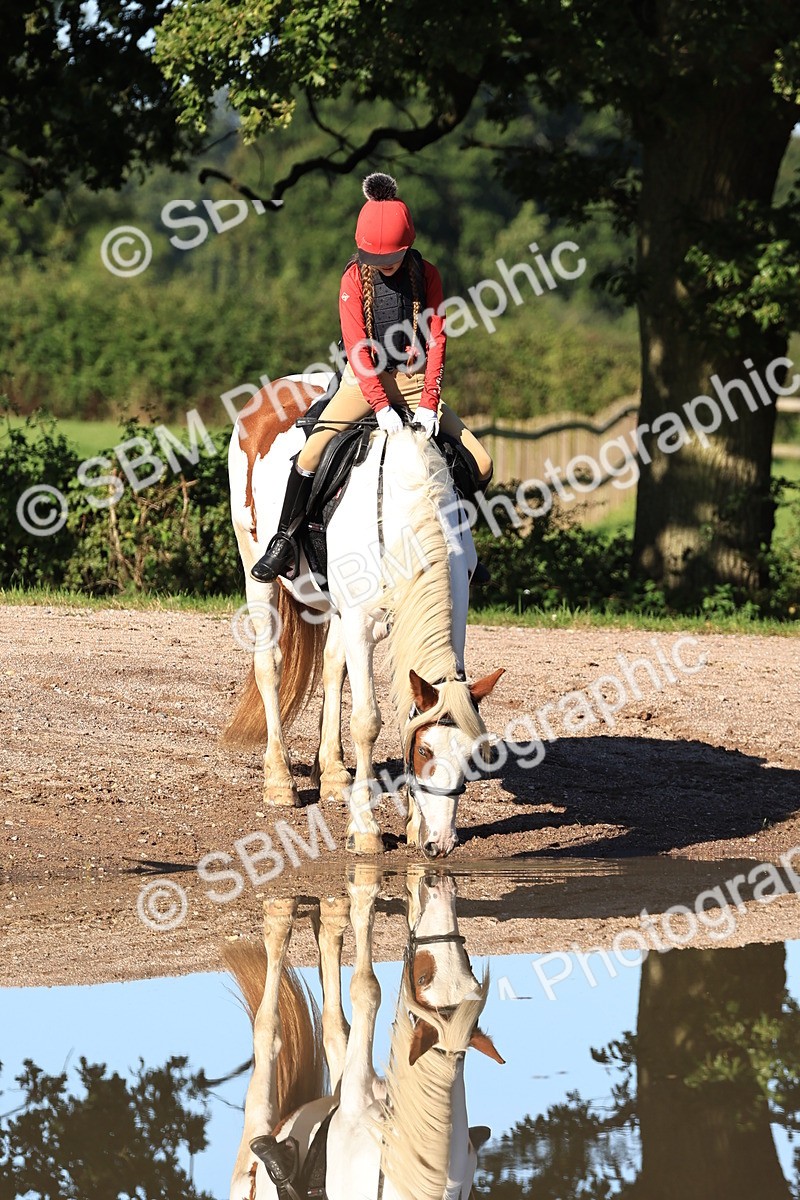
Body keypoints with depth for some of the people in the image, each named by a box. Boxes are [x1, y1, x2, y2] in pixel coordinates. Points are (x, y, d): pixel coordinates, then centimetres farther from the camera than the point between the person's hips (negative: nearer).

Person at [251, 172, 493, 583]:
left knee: (481, 466, -7)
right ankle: (285, 540, -12)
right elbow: (357, 347, -15)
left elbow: (436, 340, -8)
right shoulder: (355, 279, -9)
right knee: (313, 449, -25)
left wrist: (428, 405, -18)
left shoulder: (426, 275, -5)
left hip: (414, 380, 2)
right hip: (365, 380, -2)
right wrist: (381, 406, -26)